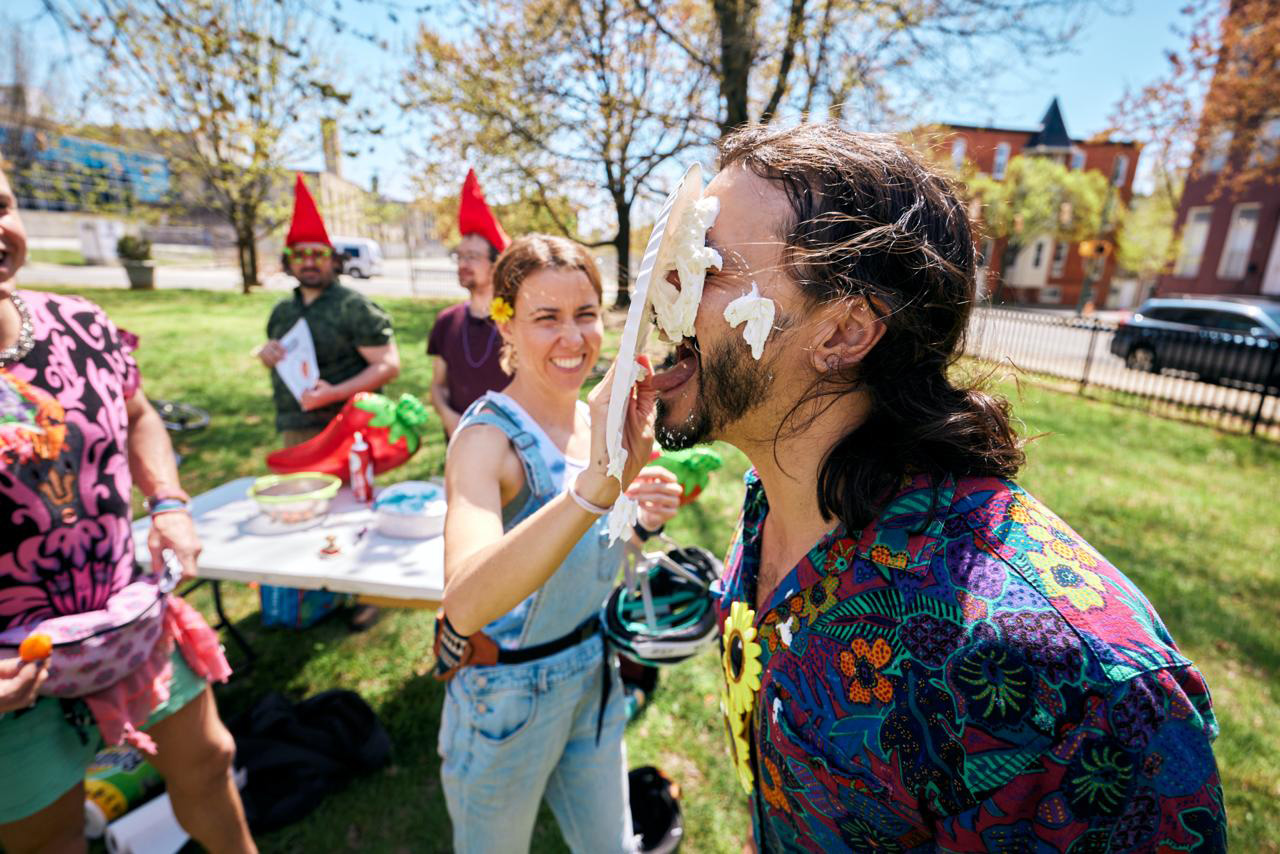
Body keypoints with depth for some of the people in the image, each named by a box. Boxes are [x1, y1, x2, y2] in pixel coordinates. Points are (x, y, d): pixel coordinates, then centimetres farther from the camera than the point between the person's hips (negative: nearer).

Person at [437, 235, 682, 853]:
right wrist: (596, 482, -55)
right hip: (508, 698, -5)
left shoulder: (596, 418, -5)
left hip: (595, 678, 6)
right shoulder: (487, 436, -25)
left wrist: (645, 518, -12)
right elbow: (463, 605, -43)